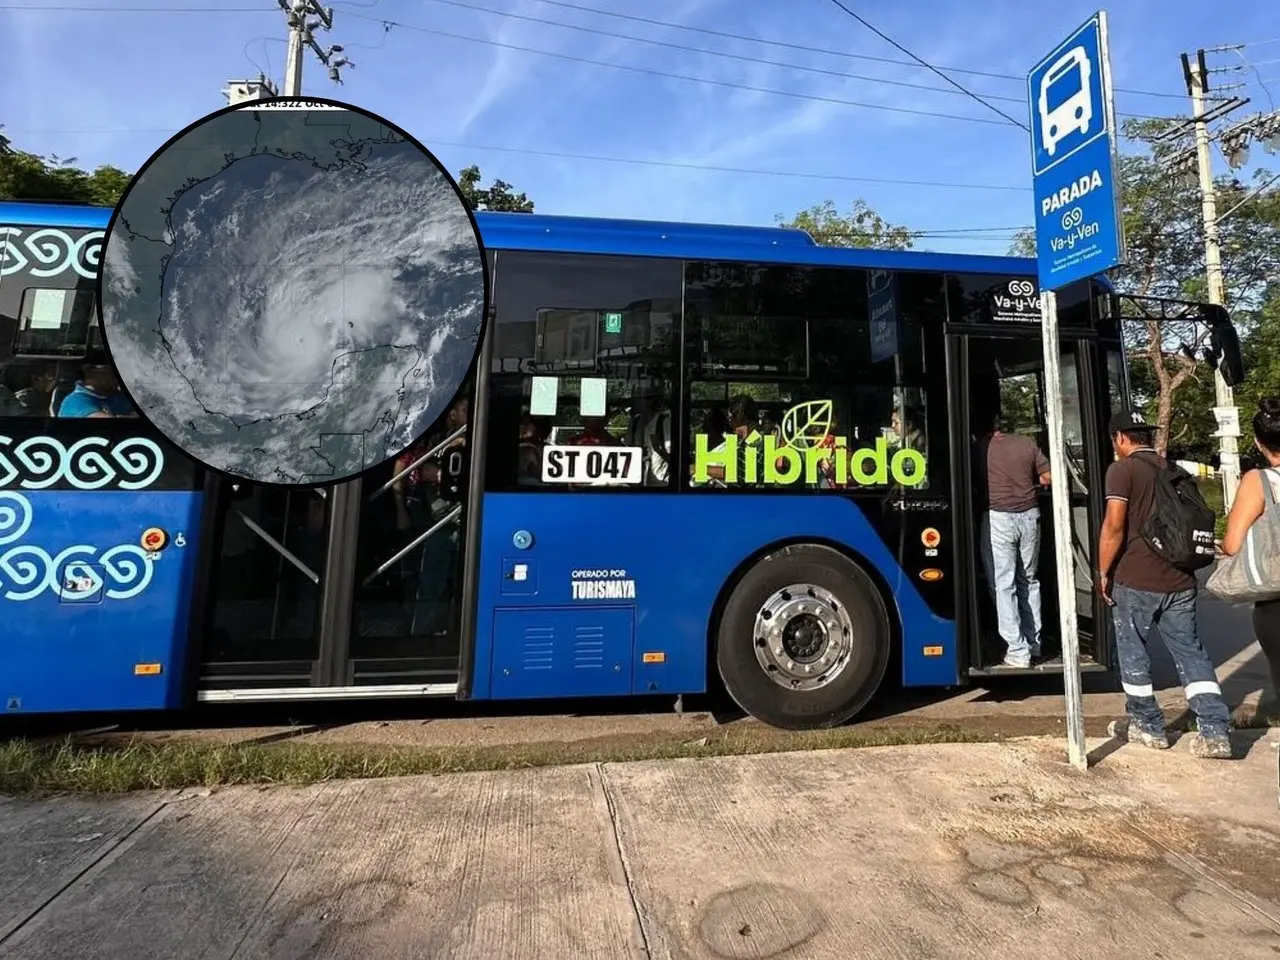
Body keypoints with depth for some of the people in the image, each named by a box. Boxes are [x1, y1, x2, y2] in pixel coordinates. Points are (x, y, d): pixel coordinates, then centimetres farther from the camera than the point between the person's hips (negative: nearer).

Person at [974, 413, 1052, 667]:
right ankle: (1034, 643, 24)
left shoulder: (980, 448, -3)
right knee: (1029, 581, 18)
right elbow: (1048, 477, 9)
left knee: (1003, 585, 1)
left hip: (998, 518, -4)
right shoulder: (1027, 443, 6)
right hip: (1029, 515, 4)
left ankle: (1018, 651, 1)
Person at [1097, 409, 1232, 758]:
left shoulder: (1122, 470, -9)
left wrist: (1103, 573, -9)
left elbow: (1114, 525, -18)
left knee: (1133, 653, 9)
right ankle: (1215, 732, 6)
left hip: (1135, 581, -6)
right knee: (1190, 652, 10)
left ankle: (1147, 726, 20)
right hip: (1180, 580, 6)